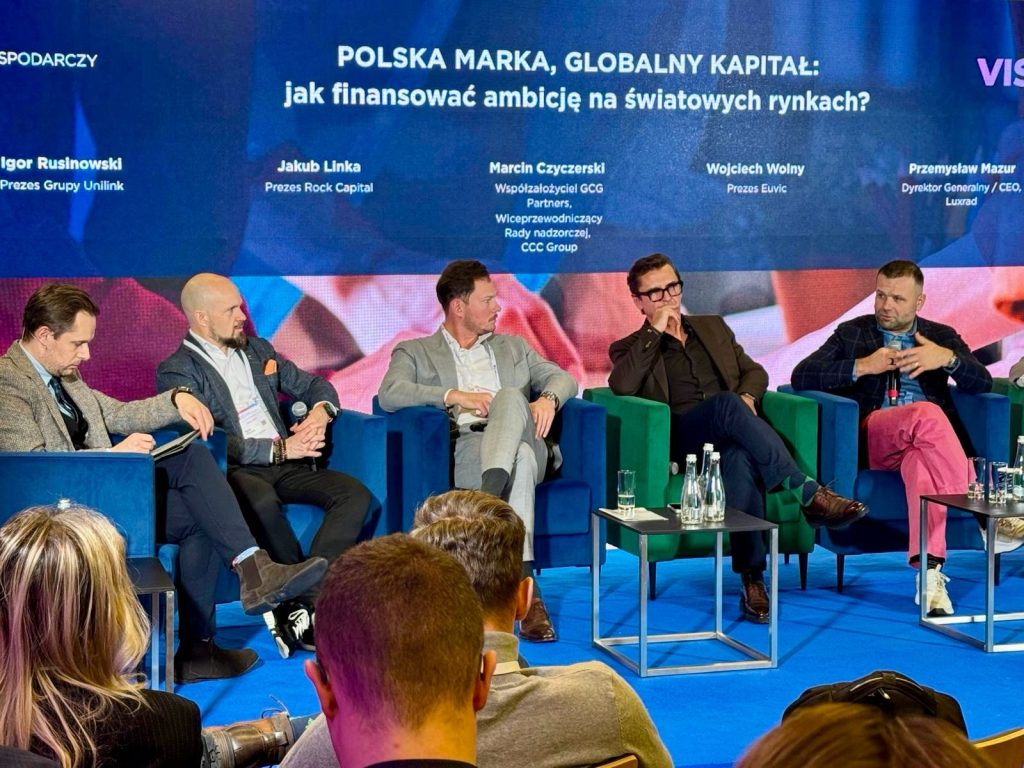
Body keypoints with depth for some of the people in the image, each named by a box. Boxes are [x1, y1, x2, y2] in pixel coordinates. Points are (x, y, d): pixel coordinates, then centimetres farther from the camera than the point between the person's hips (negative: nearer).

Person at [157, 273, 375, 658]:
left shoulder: (257, 350, 20)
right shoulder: (177, 372, -2)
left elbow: (314, 385, 25)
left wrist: (320, 413, 0)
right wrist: (280, 448, -16)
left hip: (285, 464, 7)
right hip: (233, 470, -6)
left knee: (356, 494, -19)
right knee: (262, 501, -40)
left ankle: (300, 603, -27)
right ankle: (305, 594, -22)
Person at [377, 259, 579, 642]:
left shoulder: (513, 347, 33)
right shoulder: (416, 352, 20)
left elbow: (561, 377, 20)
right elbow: (389, 394, -1)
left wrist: (548, 398, -5)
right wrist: (454, 395, -12)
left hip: (523, 443, 3)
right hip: (463, 449, -3)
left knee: (510, 396, -33)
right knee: (520, 458, -39)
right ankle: (525, 591, -48)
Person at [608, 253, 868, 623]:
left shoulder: (712, 327, 30)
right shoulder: (630, 349, 17)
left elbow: (754, 371, 25)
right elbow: (621, 386, -5)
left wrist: (747, 397, 1)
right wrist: (655, 331, -2)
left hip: (729, 436, 3)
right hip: (681, 437, -2)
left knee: (740, 456, -37)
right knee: (725, 404, -37)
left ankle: (752, 579, -42)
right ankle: (807, 492, -40)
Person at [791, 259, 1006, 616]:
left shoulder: (942, 336, 25)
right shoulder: (851, 333, 21)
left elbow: (982, 383, 9)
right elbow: (801, 376, 5)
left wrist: (948, 358, -12)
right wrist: (862, 366, -7)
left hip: (930, 437, 1)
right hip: (872, 436, -1)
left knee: (923, 464, -40)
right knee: (927, 413, -36)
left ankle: (930, 572, -50)